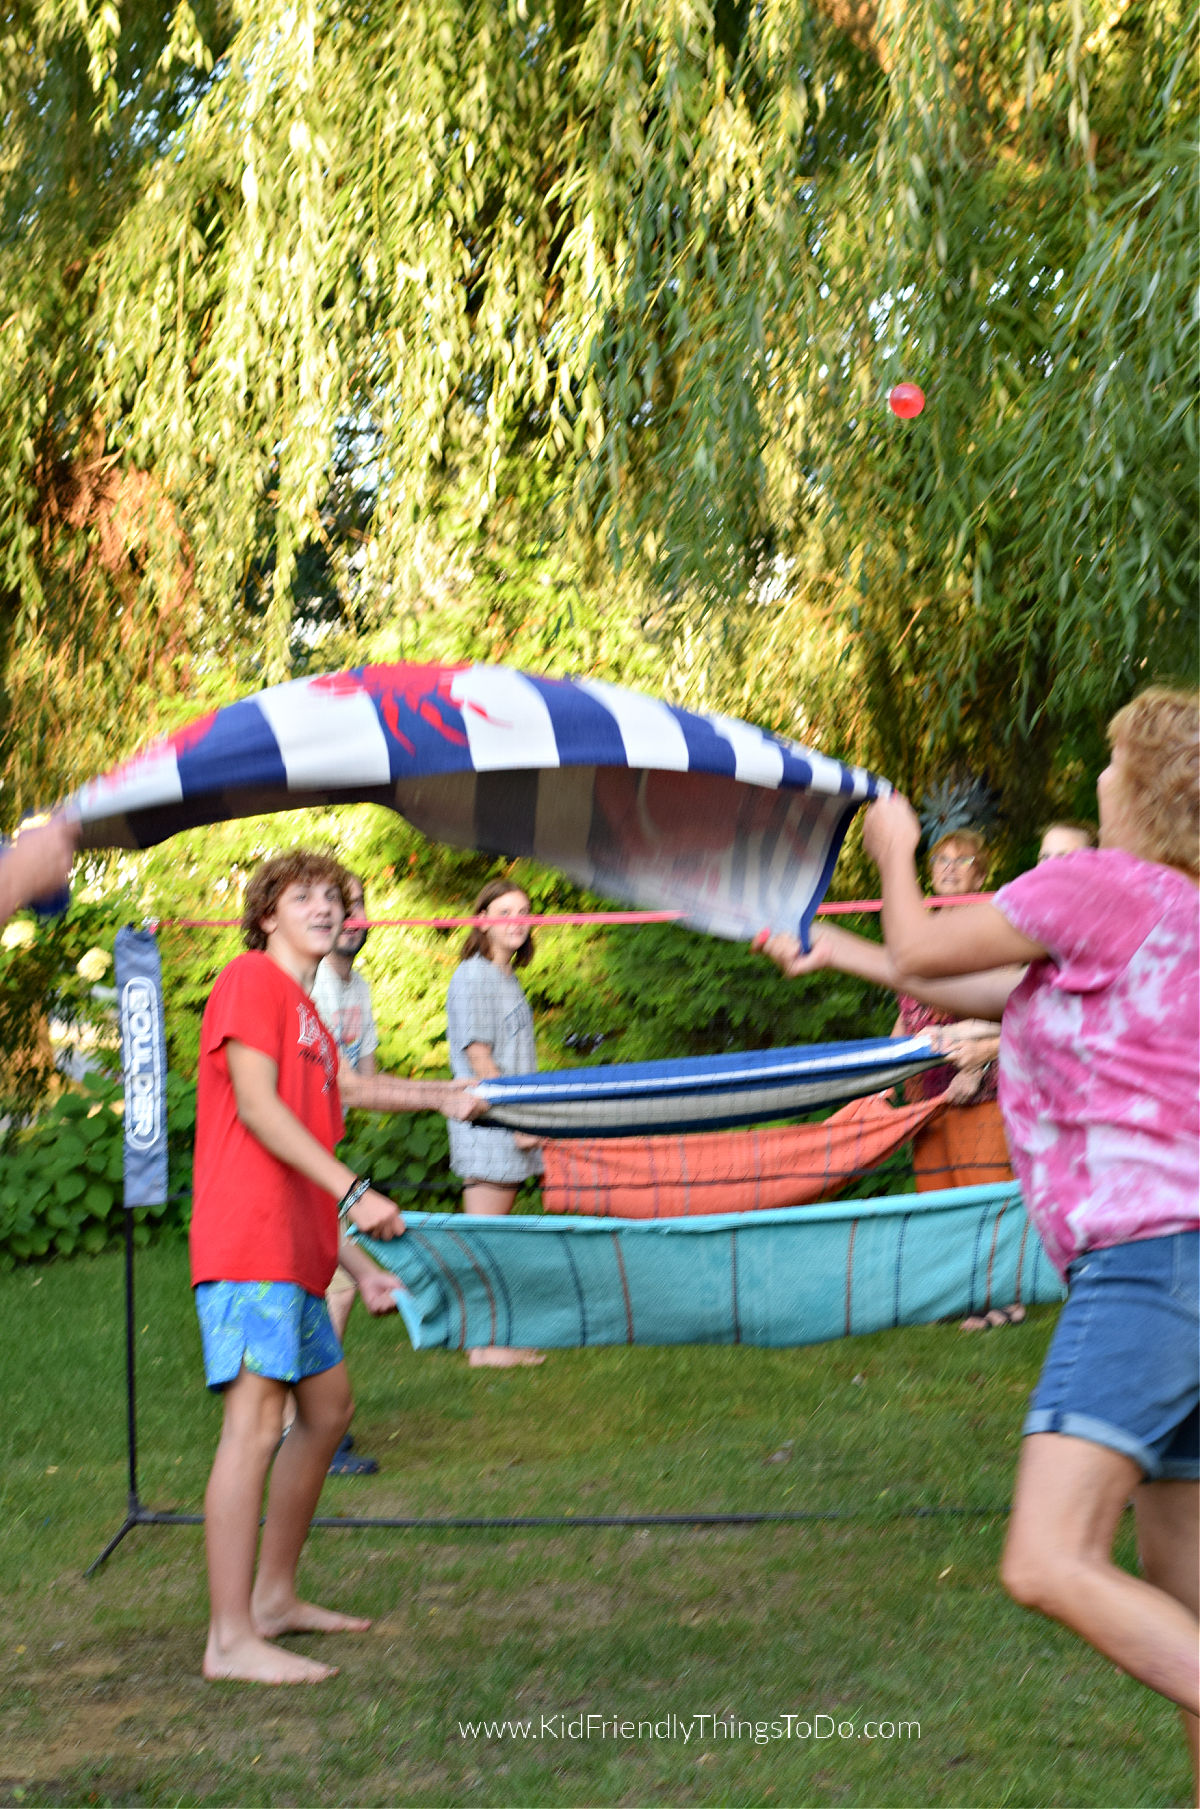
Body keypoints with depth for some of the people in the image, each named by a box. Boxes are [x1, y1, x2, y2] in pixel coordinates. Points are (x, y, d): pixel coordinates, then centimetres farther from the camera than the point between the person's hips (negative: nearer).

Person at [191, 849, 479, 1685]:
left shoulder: (309, 1019, 23)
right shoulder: (251, 980, -3)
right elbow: (256, 1106, -15)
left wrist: (359, 1264, 20)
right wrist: (353, 1189, -20)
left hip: (294, 1254, 10)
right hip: (248, 1246, -10)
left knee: (328, 1408, 16)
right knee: (255, 1422, -14)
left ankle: (275, 1598, 24)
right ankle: (231, 1639, -14)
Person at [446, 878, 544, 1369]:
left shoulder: (507, 978, 18)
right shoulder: (474, 975, -9)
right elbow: (478, 1058, -14)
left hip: (511, 1123, 9)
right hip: (486, 1119, -9)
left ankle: (497, 1339, 14)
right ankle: (484, 1345, -3)